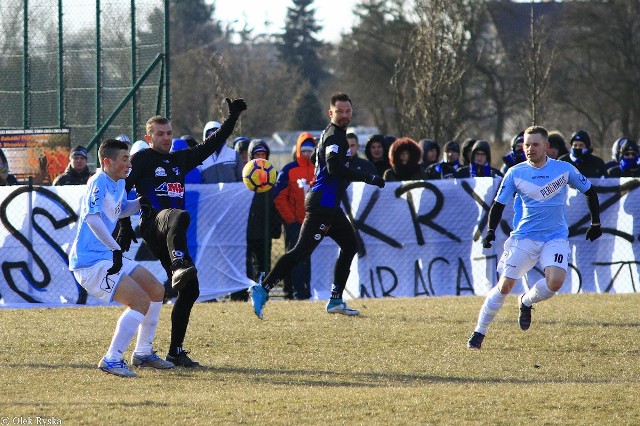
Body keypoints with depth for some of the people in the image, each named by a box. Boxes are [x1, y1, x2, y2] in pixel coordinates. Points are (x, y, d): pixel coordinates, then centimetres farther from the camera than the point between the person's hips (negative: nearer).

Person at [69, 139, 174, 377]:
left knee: (156, 291, 16)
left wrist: (141, 202, 11)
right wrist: (115, 249, -34)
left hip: (108, 258, 10)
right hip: (91, 262, -10)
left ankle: (143, 353, 24)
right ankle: (111, 360, -17)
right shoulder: (99, 183, -17)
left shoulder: (119, 183, 12)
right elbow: (92, 218, -32)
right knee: (140, 301, -20)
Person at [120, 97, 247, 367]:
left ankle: (176, 352, 10)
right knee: (179, 217, -41)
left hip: (171, 235, 8)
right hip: (153, 223, -8)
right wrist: (125, 226, -12)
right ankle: (179, 269, -69)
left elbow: (212, 145, 28)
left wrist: (233, 118, 21)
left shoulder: (180, 159, 23)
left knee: (190, 290, 3)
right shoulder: (142, 159, 5)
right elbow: (121, 188, -4)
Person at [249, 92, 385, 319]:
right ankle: (262, 289, -17)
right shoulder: (334, 136, -12)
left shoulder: (332, 134, 19)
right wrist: (368, 178, -23)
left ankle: (335, 300, 15)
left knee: (350, 245, 15)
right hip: (322, 204, -11)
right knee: (302, 250, -14)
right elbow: (335, 168, -26)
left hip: (329, 205, 11)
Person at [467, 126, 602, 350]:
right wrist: (491, 231, -12)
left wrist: (595, 223, 13)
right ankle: (479, 332, 7)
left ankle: (526, 302, 9)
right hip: (524, 237, 0)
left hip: (556, 237, 0)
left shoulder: (564, 169, -3)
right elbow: (499, 204, 3)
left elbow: (589, 192, 12)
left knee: (555, 281, -23)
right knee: (505, 285, -6)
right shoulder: (515, 173, -3)